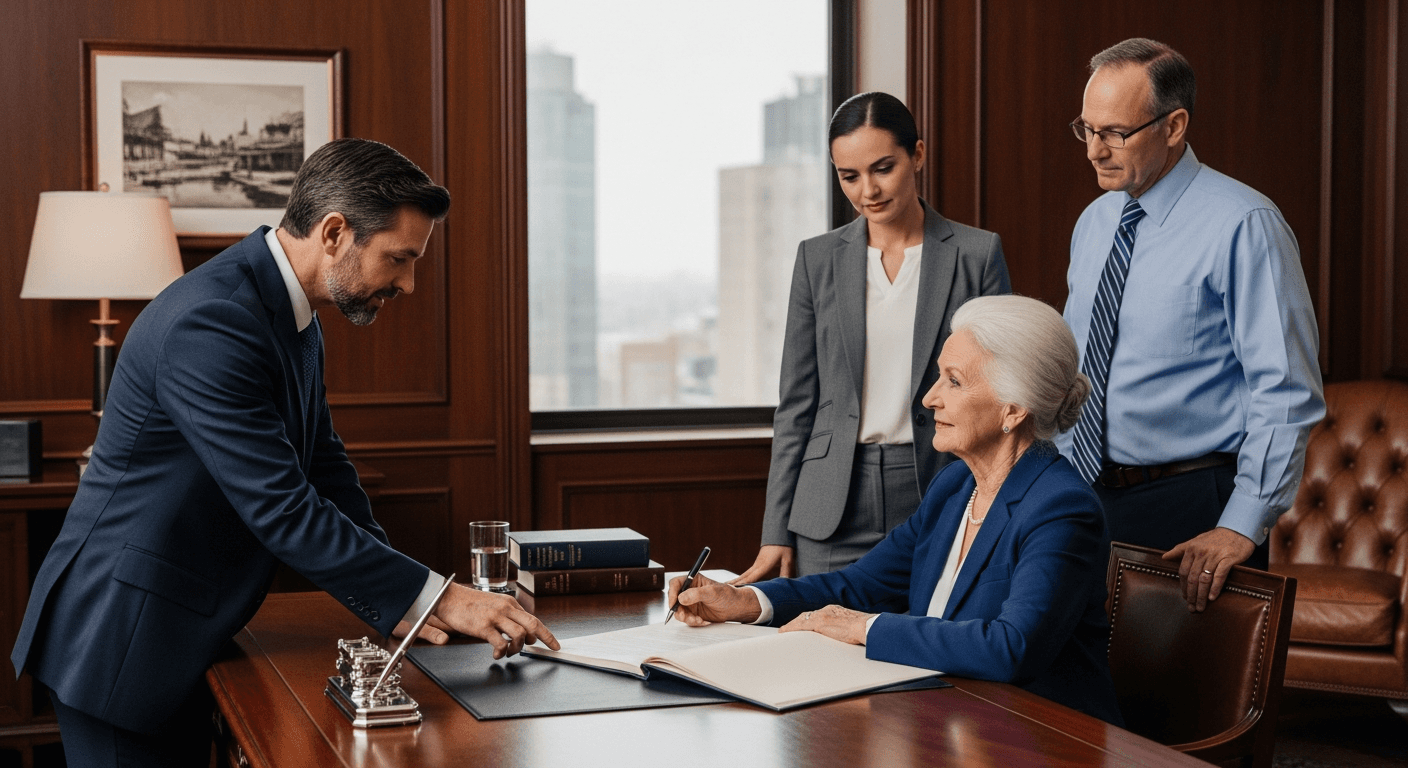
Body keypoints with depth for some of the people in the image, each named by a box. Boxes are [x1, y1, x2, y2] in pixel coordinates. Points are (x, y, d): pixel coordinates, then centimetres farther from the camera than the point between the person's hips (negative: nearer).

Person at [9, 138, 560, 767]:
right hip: (120, 640, -9)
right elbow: (282, 509, -28)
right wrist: (436, 596, -24)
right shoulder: (212, 322, -26)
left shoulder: (292, 314, 6)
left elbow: (322, 464, 11)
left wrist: (397, 601, 0)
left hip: (182, 640, 9)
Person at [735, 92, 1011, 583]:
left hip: (940, 495, -1)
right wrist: (777, 532, 4)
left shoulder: (977, 254, 1)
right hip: (835, 510, 2)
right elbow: (797, 402, 8)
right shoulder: (818, 258, 6)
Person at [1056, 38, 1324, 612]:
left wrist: (1243, 526, -20)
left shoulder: (1242, 225, -13)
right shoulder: (1093, 223, 9)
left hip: (1192, 516, -6)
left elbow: (1287, 392, -16)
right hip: (1086, 495, 6)